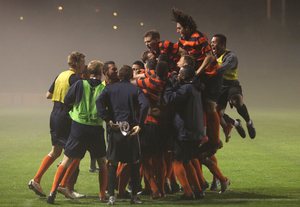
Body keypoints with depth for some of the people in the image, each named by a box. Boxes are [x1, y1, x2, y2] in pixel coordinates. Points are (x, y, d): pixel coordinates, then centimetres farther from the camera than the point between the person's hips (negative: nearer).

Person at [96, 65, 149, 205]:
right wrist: (140, 125, -10)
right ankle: (134, 196, 10)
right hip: (131, 130, -1)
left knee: (112, 164, 6)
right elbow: (144, 105, -14)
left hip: (114, 130, 1)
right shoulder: (136, 90, 4)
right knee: (135, 164, 12)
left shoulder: (110, 88, 7)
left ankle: (111, 196, -3)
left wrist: (108, 121, -9)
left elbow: (99, 101, -10)